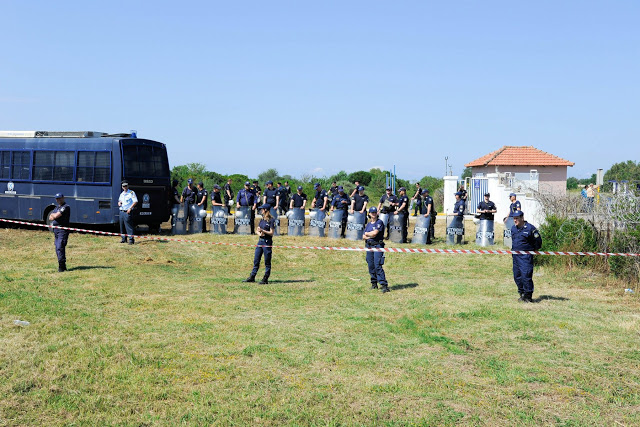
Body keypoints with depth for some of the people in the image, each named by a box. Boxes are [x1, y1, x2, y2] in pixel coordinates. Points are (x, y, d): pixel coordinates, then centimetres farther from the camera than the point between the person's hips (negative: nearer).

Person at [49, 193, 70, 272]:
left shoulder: (65, 207, -9)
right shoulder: (57, 207, 21)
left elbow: (56, 216, -17)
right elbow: (50, 218, 14)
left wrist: (52, 215, 4)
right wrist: (54, 216, -5)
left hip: (62, 230, -9)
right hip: (56, 230, 10)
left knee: (60, 248, -16)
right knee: (58, 248, 10)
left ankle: (61, 267, -15)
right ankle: (63, 267, 16)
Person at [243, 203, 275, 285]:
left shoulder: (271, 220, -8)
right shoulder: (262, 219, 15)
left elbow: (271, 233, -12)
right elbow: (258, 230, 17)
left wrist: (263, 231, -23)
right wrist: (259, 233, -4)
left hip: (267, 242, -8)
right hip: (260, 241, 8)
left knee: (267, 262, -1)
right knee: (256, 260, 10)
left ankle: (265, 279, 5)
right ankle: (252, 277, 17)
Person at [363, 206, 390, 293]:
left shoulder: (379, 222, -3)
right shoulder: (368, 224, 17)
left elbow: (375, 233, -15)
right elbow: (363, 237, 13)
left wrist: (367, 234, 2)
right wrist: (370, 236, -7)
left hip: (378, 245, -7)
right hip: (369, 246, 7)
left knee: (377, 265, -16)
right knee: (371, 266, 7)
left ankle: (384, 285, -17)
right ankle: (374, 284, 19)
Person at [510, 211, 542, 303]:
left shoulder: (530, 228, -10)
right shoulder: (513, 228, 12)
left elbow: (538, 241, -3)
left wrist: (533, 250, 3)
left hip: (526, 256, -7)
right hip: (515, 256, 7)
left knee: (526, 276, -11)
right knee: (517, 276, 9)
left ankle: (528, 296, -3)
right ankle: (522, 294, 20)